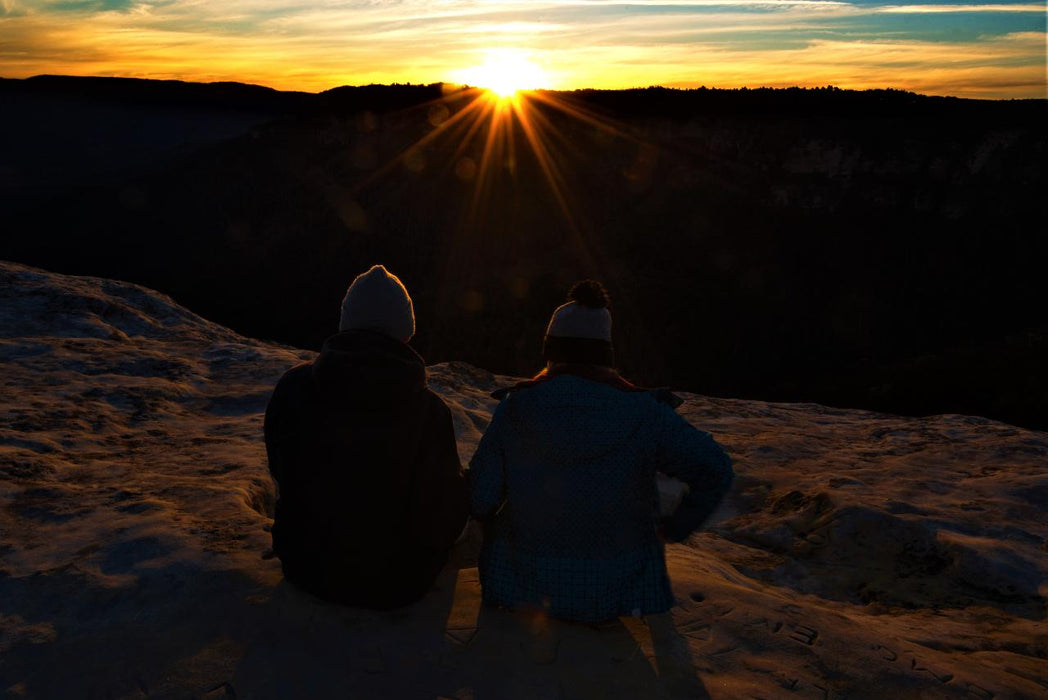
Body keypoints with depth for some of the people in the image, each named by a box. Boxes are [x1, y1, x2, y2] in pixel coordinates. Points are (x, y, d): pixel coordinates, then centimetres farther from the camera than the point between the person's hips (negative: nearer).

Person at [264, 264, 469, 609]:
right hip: (393, 587, -3)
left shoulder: (293, 387, -14)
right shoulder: (430, 411, -22)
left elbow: (281, 473, 3)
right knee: (462, 486, 22)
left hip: (307, 570, 4)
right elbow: (444, 515, -13)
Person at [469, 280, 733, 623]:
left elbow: (481, 501, -11)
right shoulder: (642, 412, -13)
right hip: (618, 593, 0)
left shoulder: (515, 406, -12)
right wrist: (676, 528, 3)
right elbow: (714, 469, -12)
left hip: (527, 591, 0)